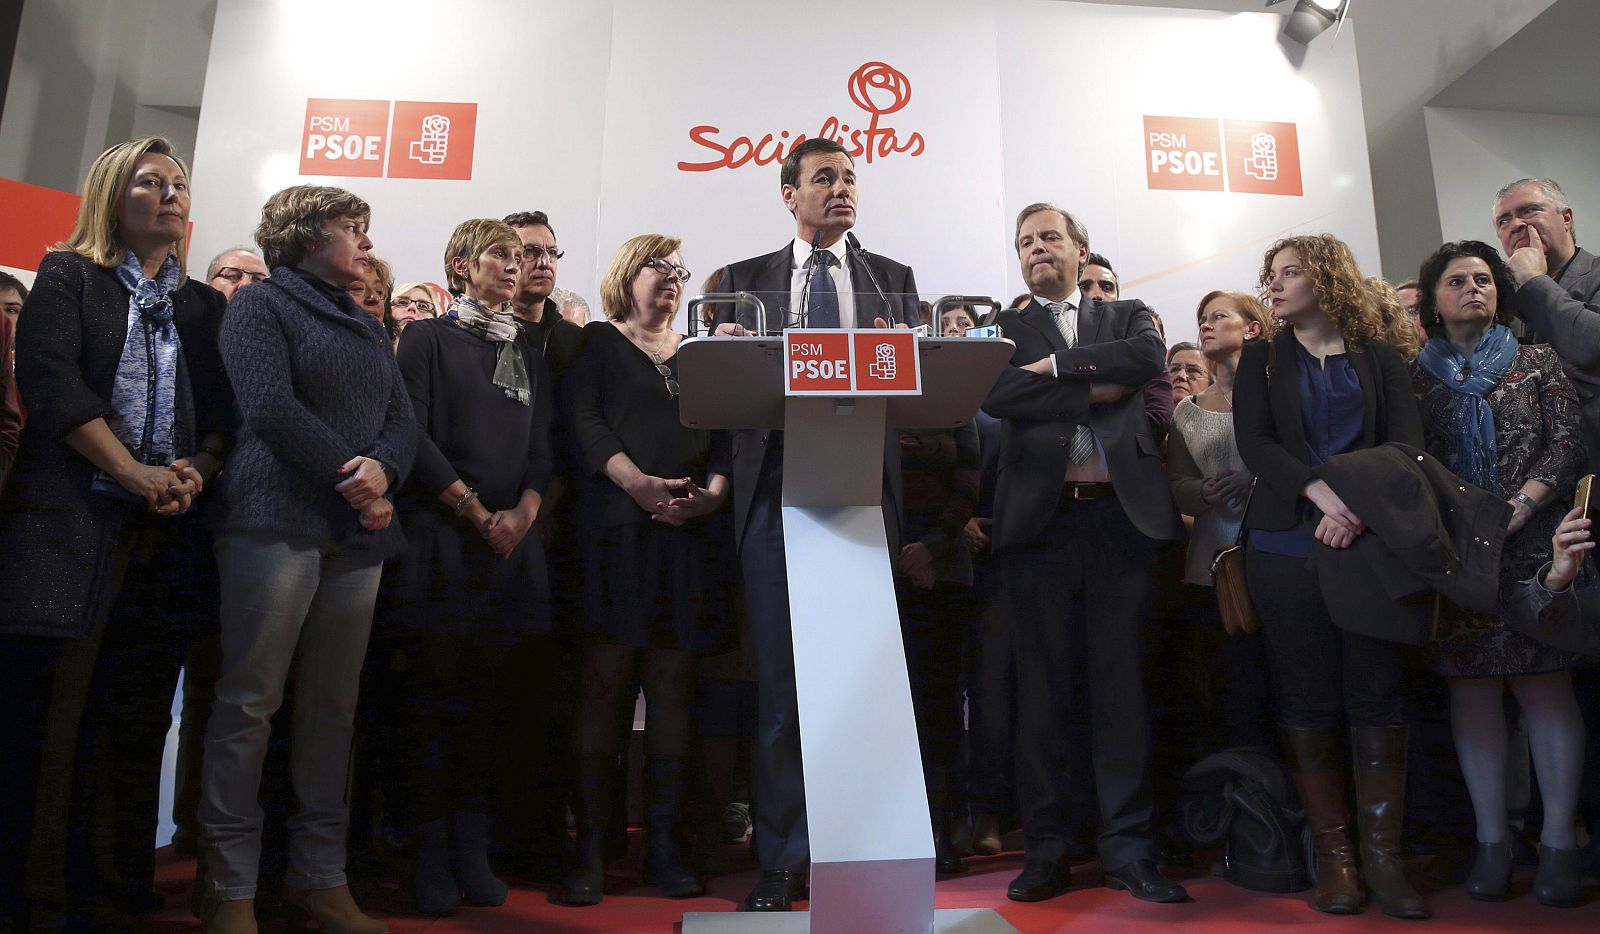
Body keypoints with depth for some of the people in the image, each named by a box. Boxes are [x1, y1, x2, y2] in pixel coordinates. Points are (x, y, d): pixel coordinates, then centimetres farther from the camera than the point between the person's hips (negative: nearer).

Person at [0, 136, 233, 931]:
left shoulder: (204, 305, 18)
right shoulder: (68, 277, 8)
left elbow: (225, 407, 11)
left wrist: (198, 469, -9)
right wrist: (135, 474, -14)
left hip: (168, 535, 3)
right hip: (68, 526, -3)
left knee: (135, 724, 4)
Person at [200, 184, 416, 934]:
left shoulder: (369, 327, 23)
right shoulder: (261, 305, 4)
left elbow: (402, 417, 12)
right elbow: (268, 407, -11)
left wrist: (382, 470, -9)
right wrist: (350, 477, -12)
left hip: (359, 531, 6)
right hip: (279, 521, -6)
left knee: (334, 704, 6)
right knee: (249, 700, -4)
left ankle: (319, 872, 14)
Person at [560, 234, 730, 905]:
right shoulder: (598, 342, 11)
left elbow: (723, 435, 12)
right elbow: (585, 424, -3)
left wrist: (711, 491, -8)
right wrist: (640, 484, -18)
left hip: (688, 531, 3)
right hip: (615, 526, -3)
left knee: (672, 685, 1)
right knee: (604, 679, -6)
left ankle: (664, 843, 6)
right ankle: (591, 846, -1)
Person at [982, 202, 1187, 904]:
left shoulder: (1127, 317, 17)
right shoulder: (1004, 331, 14)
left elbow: (1148, 357, -6)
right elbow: (998, 396, -6)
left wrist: (1057, 366, -6)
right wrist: (1097, 389, -5)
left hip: (1121, 513, 1)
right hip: (1039, 517, 0)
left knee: (1121, 682, 3)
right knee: (1042, 686, 2)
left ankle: (1128, 846, 12)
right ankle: (1046, 848, 11)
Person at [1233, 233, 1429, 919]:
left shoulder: (1379, 358, 13)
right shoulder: (1262, 359, 14)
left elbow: (1406, 440, 1)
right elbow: (1252, 440, 0)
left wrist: (1360, 508, -17)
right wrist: (1320, 490, -17)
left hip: (1370, 540, 0)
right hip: (1287, 544, 0)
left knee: (1376, 694, -3)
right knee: (1308, 700, -1)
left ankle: (1384, 856, 4)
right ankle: (1334, 856, 6)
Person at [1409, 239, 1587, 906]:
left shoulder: (1536, 363, 11)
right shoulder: (1415, 377, 11)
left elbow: (1569, 444, 1)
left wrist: (1522, 503, -14)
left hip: (1532, 544, 0)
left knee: (1544, 683, -3)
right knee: (1471, 687, 1)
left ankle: (1558, 840, 4)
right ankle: (1492, 840, 8)